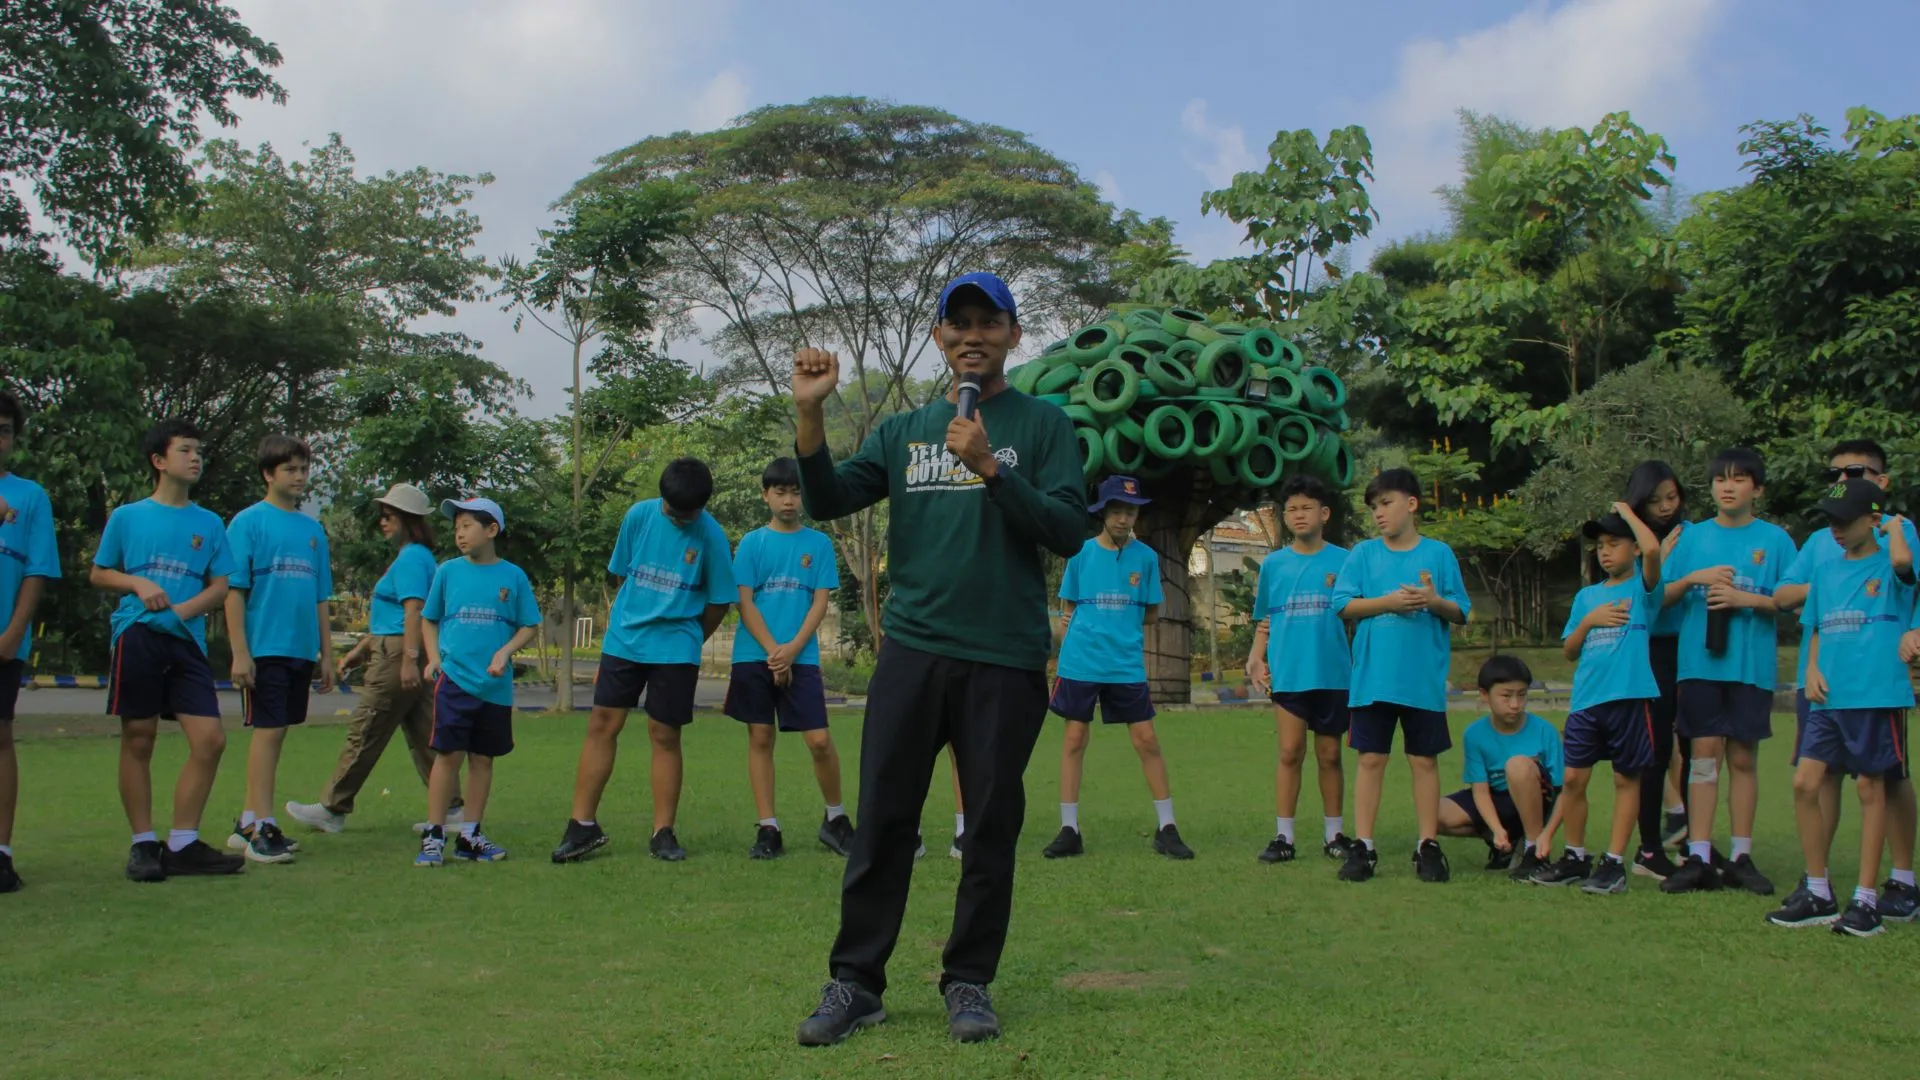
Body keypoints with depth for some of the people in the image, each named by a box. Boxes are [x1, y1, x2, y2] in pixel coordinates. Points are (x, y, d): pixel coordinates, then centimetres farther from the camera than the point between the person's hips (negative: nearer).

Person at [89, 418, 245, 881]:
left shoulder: (209, 523, 12)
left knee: (210, 739, -7)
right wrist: (138, 584, -8)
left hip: (187, 641, 2)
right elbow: (98, 575, 12)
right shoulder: (126, 517, 7)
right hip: (137, 636, -2)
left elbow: (220, 587, 9)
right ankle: (143, 844, 11)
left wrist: (181, 609, -9)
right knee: (138, 740, 0)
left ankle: (183, 844, 2)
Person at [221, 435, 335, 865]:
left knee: (275, 731, 10)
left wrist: (326, 655, 14)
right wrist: (239, 652, -14)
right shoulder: (248, 522, -3)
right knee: (268, 730, -7)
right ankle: (261, 829, -3)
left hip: (302, 649, 6)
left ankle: (248, 822, 20)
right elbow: (233, 590, -8)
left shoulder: (313, 530, 14)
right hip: (265, 647, -6)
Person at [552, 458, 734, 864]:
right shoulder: (639, 515, -2)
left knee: (664, 735, 1)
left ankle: (663, 832, 11)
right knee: (602, 724, 0)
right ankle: (583, 824, 7)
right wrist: (624, 620, 11)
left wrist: (686, 638, 8)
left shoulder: (711, 536, -9)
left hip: (675, 649, -2)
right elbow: (623, 575, 10)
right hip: (623, 640, 2)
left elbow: (719, 601, 0)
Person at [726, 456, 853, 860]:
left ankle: (836, 818, 14)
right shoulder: (751, 544, 6)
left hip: (802, 657, -1)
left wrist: (792, 649, -11)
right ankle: (768, 829, 9)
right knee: (760, 738, 2)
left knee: (820, 740, -7)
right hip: (754, 656, 1)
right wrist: (773, 651, -10)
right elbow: (745, 603, 1)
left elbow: (821, 602, 1)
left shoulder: (819, 543, 6)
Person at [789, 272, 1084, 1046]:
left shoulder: (1042, 425, 6)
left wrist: (991, 467, -16)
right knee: (882, 821, 2)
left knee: (991, 828, 5)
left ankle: (969, 983, 17)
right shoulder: (903, 430, 15)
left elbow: (1069, 532, -6)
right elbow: (828, 501, 5)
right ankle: (855, 982, 11)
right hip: (912, 650, 2)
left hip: (1005, 660, -2)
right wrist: (809, 413, -8)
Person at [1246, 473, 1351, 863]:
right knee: (1291, 752, -1)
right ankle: (1283, 836, 5)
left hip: (1333, 673, 0)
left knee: (1329, 754, 9)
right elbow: (1264, 622, 11)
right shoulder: (1273, 564, 7)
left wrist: (1362, 668, -5)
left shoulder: (1343, 561, 1)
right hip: (1288, 673, 1)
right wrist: (1256, 659, -3)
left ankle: (1334, 834, 20)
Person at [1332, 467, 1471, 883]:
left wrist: (1435, 602, -16)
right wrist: (1389, 602, -12)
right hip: (1373, 677, 0)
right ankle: (1362, 846, 6)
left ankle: (1429, 846, 13)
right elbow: (1344, 604, 0)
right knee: (1371, 759, 2)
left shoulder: (1439, 554, 5)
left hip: (1424, 679, 0)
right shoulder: (1363, 553, 6)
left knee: (1424, 759, 5)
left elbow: (1461, 612, 5)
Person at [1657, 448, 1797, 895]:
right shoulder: (1693, 537, 9)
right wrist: (1693, 578, -10)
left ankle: (1742, 858, 12)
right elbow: (1660, 596, 8)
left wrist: (1745, 598, -13)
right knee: (1704, 752, -1)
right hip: (1699, 661, 1)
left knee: (1743, 757, 4)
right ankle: (1699, 858, 0)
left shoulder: (1775, 539, 5)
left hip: (1752, 665, -1)